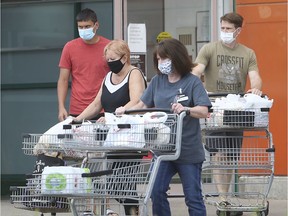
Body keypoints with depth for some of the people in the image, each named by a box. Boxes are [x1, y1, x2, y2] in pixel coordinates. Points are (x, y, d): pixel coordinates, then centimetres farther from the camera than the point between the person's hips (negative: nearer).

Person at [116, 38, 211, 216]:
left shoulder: (192, 82, -6)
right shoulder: (157, 81, 8)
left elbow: (204, 111, -16)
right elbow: (143, 105, 11)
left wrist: (186, 109, -33)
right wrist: (126, 111, -7)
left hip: (189, 150, -4)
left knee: (193, 197, 3)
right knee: (157, 192, -2)